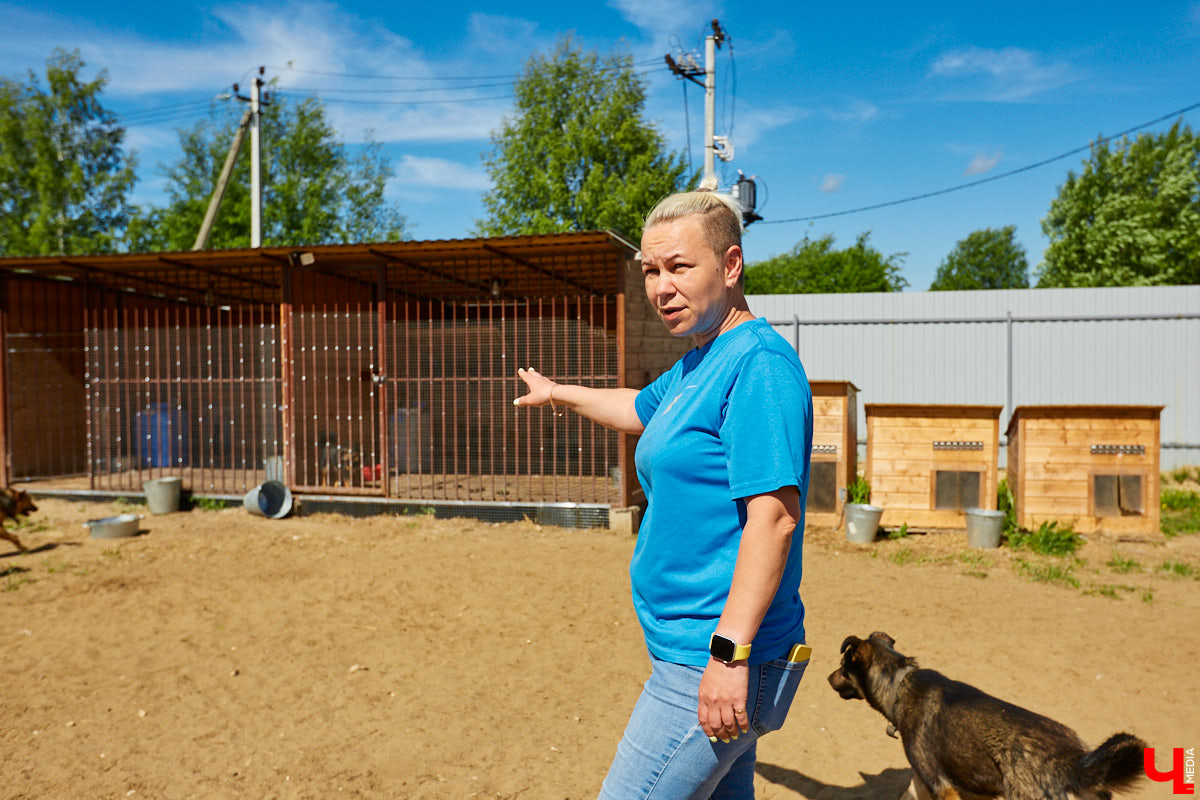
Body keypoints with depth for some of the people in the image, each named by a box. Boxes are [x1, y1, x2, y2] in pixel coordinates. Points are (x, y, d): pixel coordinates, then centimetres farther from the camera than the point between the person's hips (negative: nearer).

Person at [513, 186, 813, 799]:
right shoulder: (695, 367, 12)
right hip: (692, 647, 10)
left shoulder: (758, 363, -18)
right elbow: (640, 410, 32)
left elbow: (774, 516, -24)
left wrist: (731, 652, -26)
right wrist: (559, 393, 45)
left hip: (714, 660, -10)